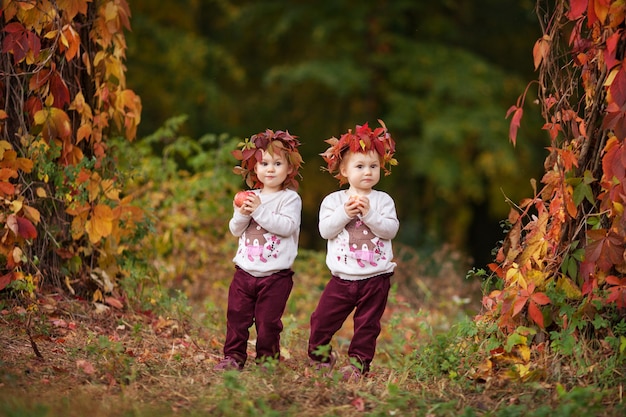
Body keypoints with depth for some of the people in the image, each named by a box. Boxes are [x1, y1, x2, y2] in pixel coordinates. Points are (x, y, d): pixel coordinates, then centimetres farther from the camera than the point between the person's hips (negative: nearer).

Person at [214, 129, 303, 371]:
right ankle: (234, 357, 13)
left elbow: (287, 226, -19)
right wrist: (241, 216, -10)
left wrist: (260, 210, -21)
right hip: (245, 270, 5)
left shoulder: (290, 198, -5)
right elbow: (235, 231, 11)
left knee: (268, 321, 1)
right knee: (237, 316, 3)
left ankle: (267, 358, 15)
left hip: (276, 275, -4)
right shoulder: (249, 197, 10)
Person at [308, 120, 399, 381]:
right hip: (342, 277, 1)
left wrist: (369, 214, -21)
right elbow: (325, 229, -9)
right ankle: (320, 356, 22)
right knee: (322, 320, 2)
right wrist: (345, 213, -21)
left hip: (375, 278, -1)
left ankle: (358, 362, 19)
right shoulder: (333, 200, 2)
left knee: (367, 325, 6)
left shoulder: (383, 200, 1)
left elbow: (391, 229, -11)